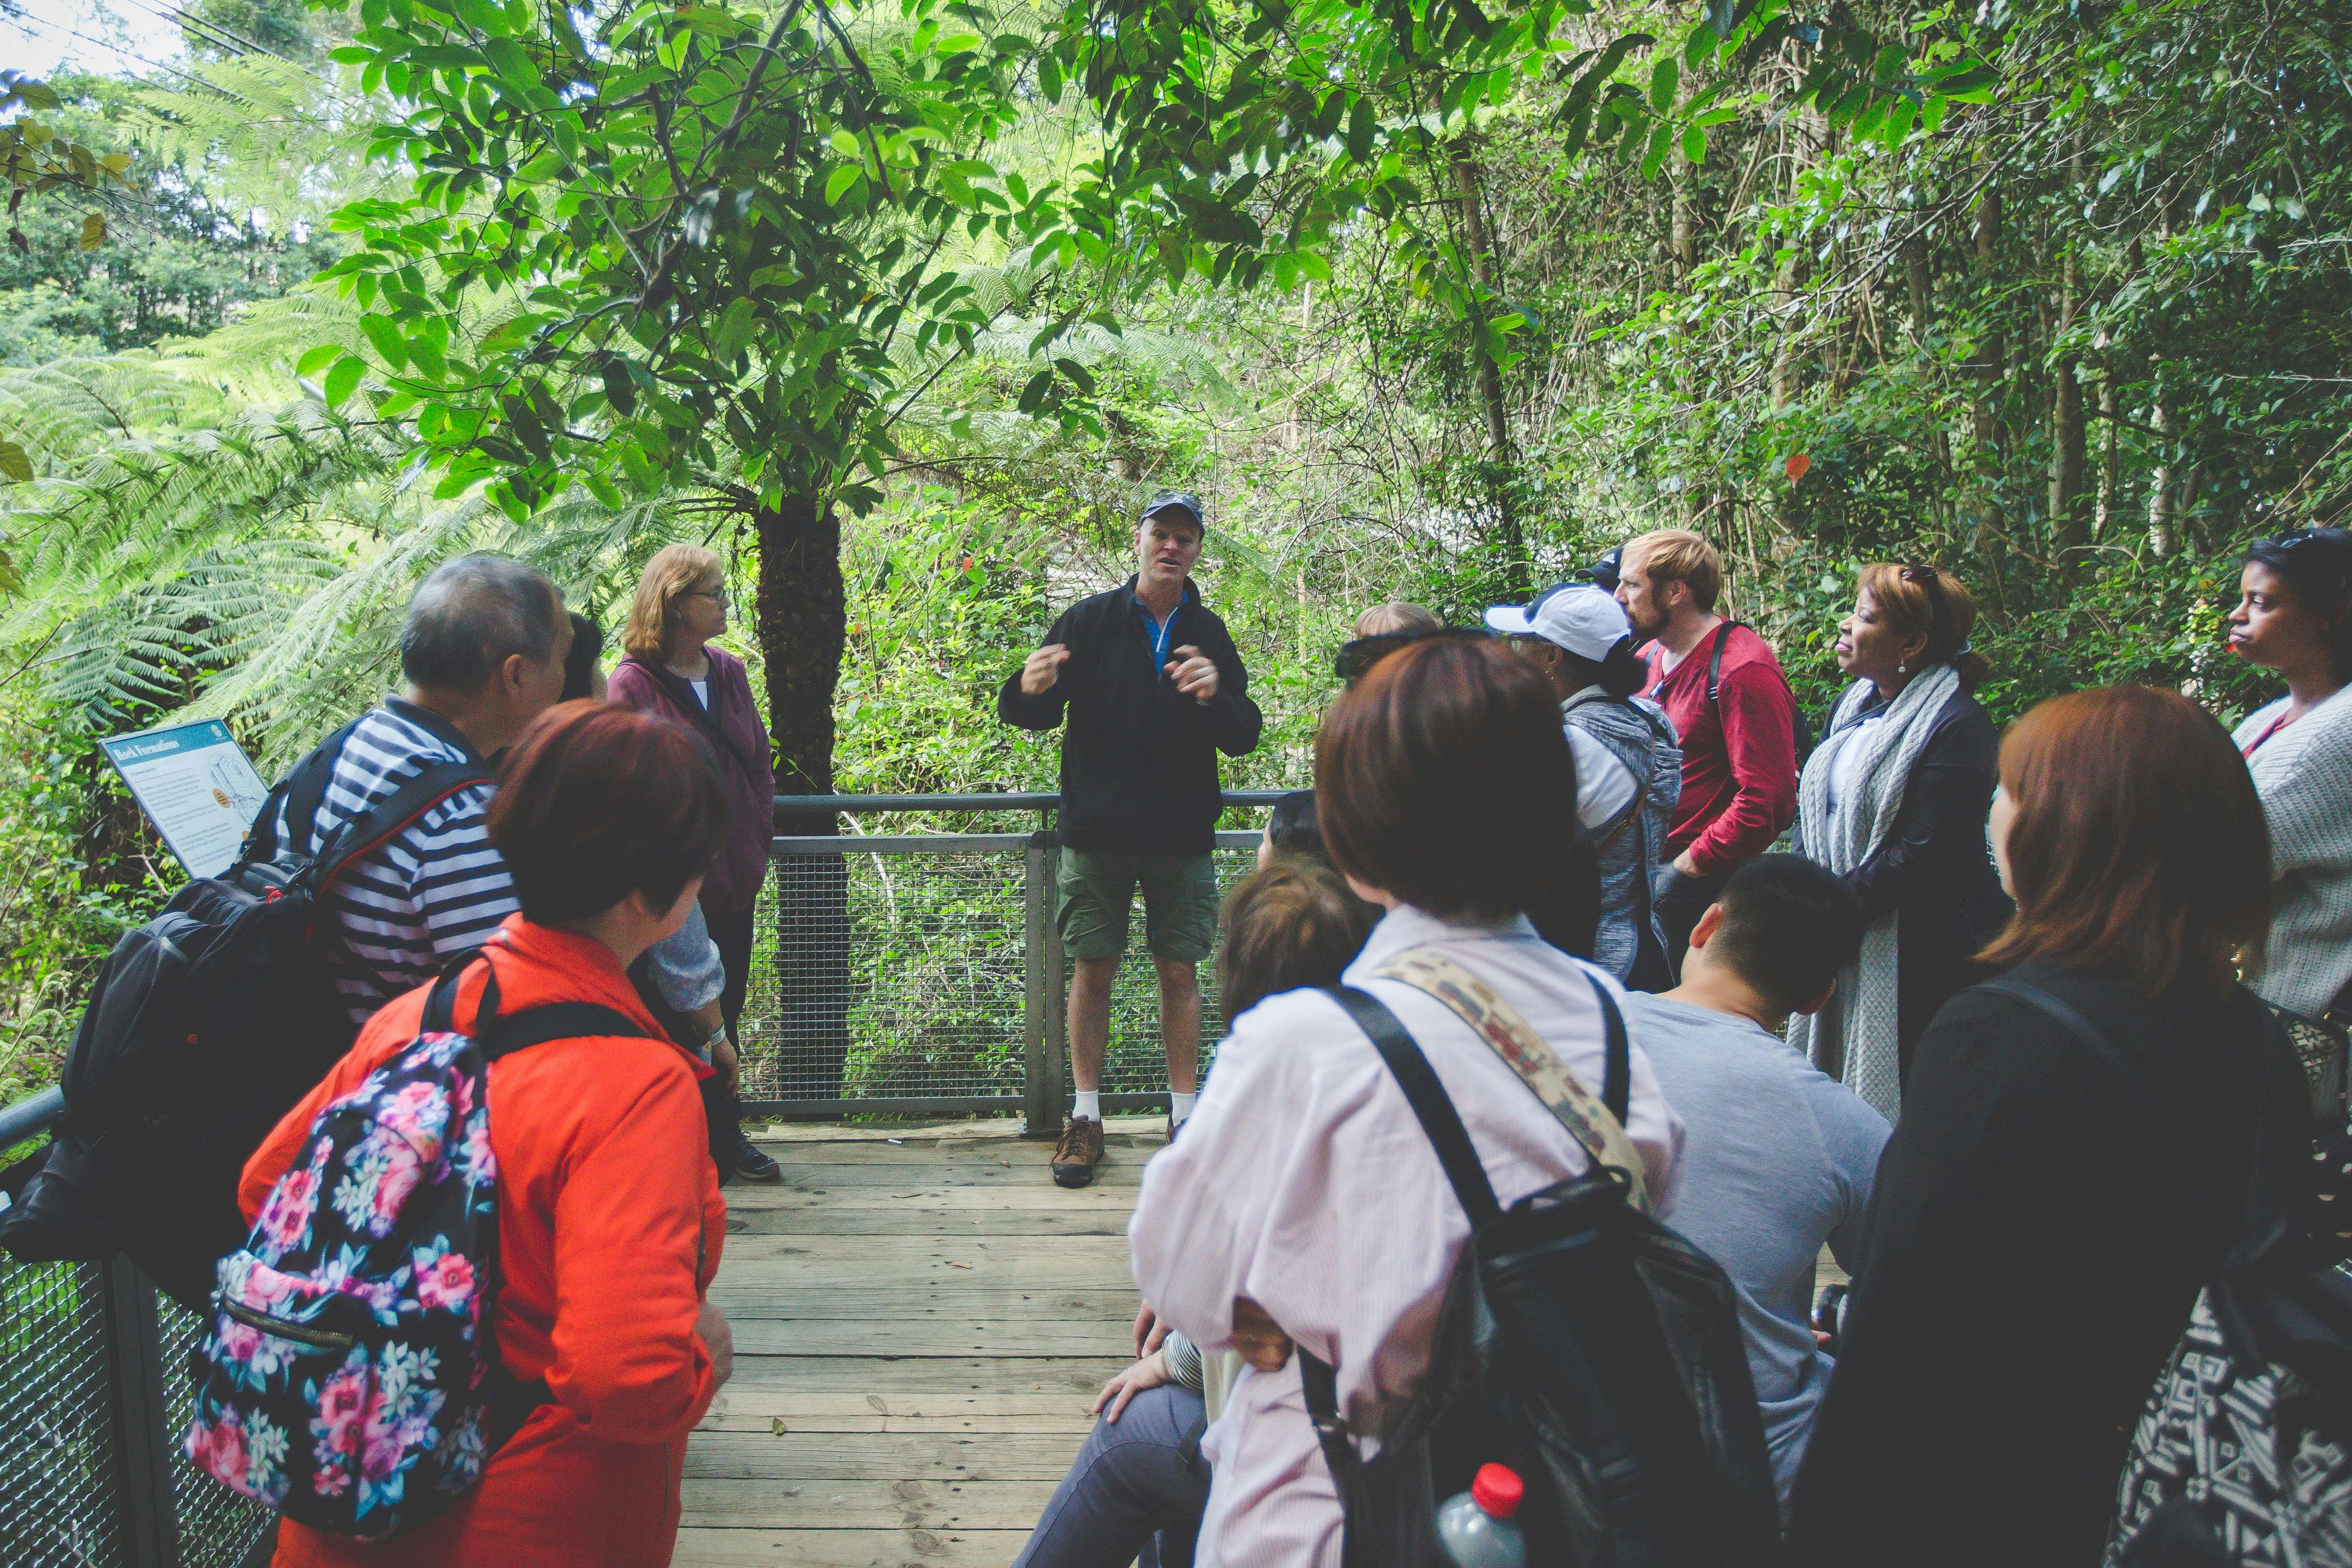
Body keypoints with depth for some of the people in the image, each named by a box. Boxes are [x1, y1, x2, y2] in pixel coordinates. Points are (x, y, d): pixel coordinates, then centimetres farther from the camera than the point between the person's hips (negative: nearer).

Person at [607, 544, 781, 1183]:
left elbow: (759, 762, 13)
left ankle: (724, 1135, 27)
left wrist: (757, 842, 2)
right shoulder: (633, 683, -10)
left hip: (735, 877, 6)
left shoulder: (728, 671, 9)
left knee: (724, 1009, 15)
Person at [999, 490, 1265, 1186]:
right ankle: (1086, 1117, 15)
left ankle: (1185, 1113, 17)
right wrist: (1029, 690, -28)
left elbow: (1245, 737, -1)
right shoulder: (1090, 621, 1)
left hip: (1183, 836, 1)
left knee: (1180, 971, 5)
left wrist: (1215, 698, -23)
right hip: (1097, 833, -1)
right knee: (1092, 970, 3)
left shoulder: (1209, 634, 6)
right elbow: (1034, 713, -3)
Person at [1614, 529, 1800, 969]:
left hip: (1705, 884, -8)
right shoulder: (1652, 656, 12)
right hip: (1645, 871, 8)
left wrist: (1685, 868, -16)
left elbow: (1767, 801, -21)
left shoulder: (1744, 671, -16)